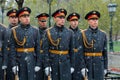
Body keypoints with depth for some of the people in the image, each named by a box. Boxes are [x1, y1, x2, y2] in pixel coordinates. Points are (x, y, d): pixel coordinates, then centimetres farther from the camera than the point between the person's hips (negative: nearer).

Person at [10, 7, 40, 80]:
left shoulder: (35, 30, 4)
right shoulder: (15, 31, -1)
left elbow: (38, 47, 4)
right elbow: (12, 48, -3)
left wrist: (38, 64, -1)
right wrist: (14, 64, -9)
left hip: (32, 59, 1)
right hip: (20, 60, -1)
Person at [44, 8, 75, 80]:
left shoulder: (69, 32, 5)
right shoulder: (49, 32, -1)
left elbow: (72, 50, 8)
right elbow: (46, 50, -3)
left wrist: (72, 65, 5)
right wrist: (47, 66, -8)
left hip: (66, 63, 1)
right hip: (53, 63, -1)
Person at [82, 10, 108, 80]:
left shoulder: (103, 34, 5)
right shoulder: (83, 34, -2)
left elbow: (105, 52, 8)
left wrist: (105, 67, 5)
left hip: (99, 65, 2)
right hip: (87, 65, -2)